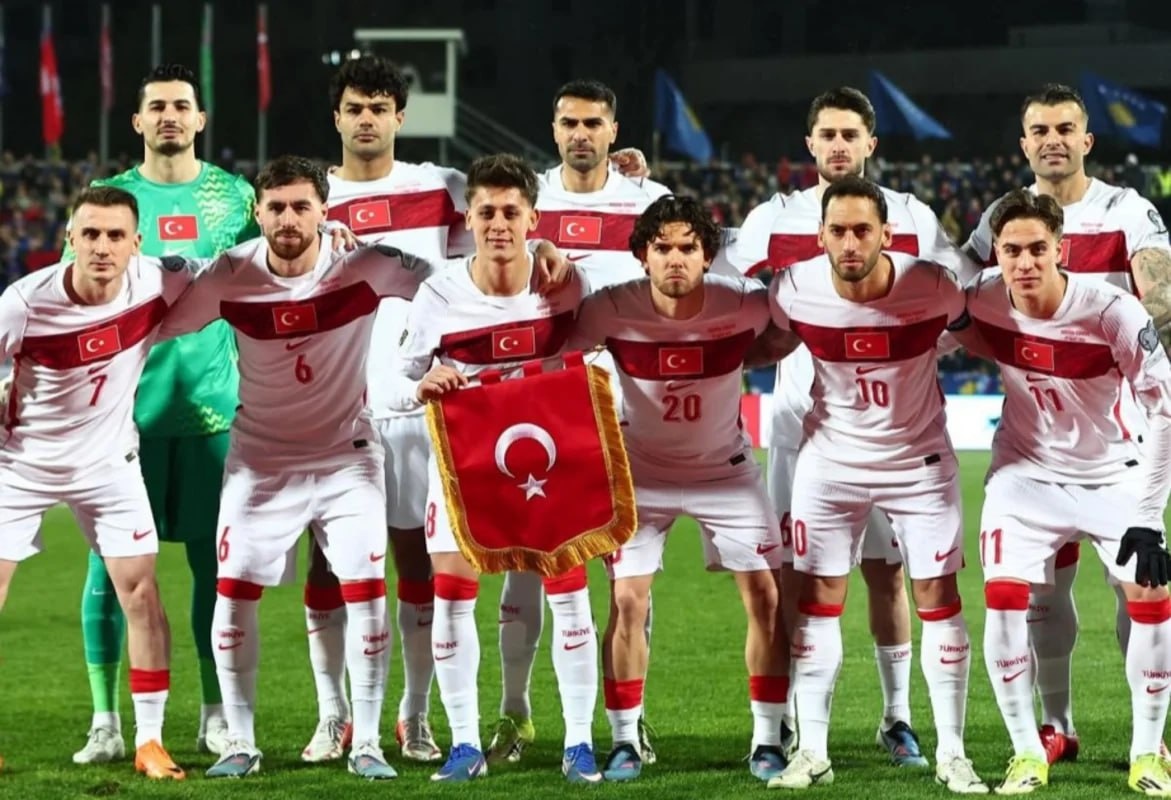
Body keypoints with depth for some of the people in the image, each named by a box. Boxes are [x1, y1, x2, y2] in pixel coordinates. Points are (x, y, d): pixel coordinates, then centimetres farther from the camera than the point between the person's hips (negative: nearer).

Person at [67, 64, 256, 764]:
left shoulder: (234, 196, 7)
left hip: (212, 406, 1)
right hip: (125, 407, -1)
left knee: (215, 560, 3)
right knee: (111, 560, -2)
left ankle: (216, 718, 13)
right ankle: (106, 722, 4)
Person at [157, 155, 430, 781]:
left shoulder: (364, 268, -16)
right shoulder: (229, 277, -12)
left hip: (347, 454, -1)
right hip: (259, 459, 1)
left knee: (367, 591, -9)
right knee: (234, 591, -3)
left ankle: (366, 743, 3)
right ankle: (240, 743, 10)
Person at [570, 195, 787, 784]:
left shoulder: (743, 304, -21)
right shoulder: (612, 309, -23)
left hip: (725, 467, 1)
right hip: (642, 470, -1)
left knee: (766, 598, -4)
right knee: (627, 602, -8)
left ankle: (767, 741, 9)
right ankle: (625, 742, 7)